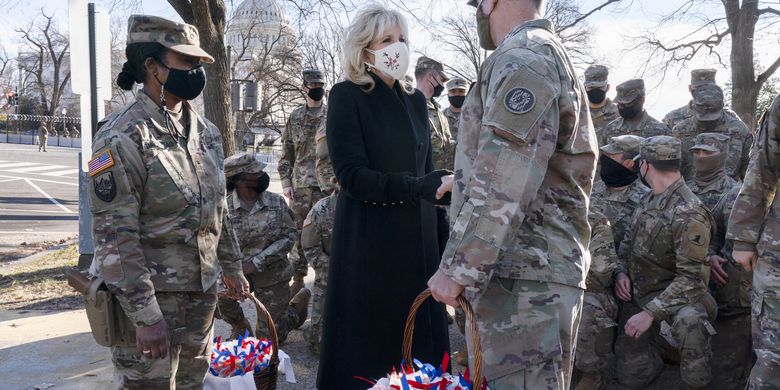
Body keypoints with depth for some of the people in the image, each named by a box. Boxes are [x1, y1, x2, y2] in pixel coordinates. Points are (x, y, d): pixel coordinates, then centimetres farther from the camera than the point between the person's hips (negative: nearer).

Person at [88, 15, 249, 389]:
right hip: (148, 296, -7)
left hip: (202, 292, 7)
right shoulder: (122, 138, -17)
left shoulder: (205, 131, 6)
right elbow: (115, 239, -20)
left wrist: (231, 267, 20)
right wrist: (146, 316, -22)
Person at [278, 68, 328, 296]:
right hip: (300, 185, 2)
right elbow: (286, 153, 10)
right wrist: (285, 181, 2)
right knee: (299, 233, 7)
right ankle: (298, 277, 18)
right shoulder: (295, 118, 9)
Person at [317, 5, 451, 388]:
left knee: (416, 337, 8)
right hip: (368, 238, -5)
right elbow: (351, 175, -15)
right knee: (369, 342, 2)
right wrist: (417, 188, -23)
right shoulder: (346, 96, -6)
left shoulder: (415, 100, 12)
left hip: (417, 235, 6)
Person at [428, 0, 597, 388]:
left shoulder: (522, 58, -12)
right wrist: (465, 181, 36)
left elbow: (503, 186, -21)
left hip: (522, 275, -10)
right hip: (535, 268, 10)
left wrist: (457, 267, -19)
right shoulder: (549, 56, 22)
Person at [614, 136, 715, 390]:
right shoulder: (649, 200, 4)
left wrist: (650, 312, -28)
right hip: (637, 292, 6)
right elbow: (630, 243, 15)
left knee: (689, 321, -41)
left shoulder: (689, 214, -22)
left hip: (674, 294, -6)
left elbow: (690, 277, -24)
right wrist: (622, 272, -3)